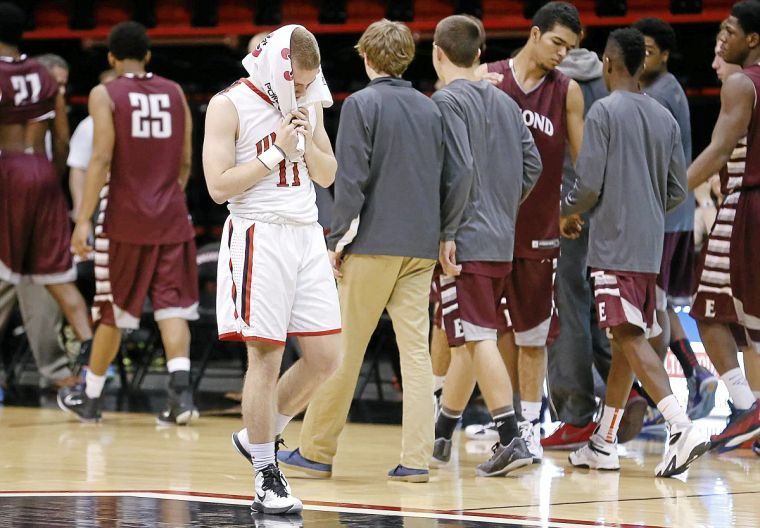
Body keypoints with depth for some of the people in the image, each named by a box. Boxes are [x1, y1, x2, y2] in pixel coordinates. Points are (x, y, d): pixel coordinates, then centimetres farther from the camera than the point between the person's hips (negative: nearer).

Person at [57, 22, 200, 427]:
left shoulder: (105, 95, -4)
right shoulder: (174, 93, 9)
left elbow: (101, 159, -13)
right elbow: (184, 161, 12)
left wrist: (83, 220, -14)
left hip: (125, 217, -3)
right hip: (171, 218, 3)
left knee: (112, 311, 9)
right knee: (172, 305, -2)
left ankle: (89, 397, 22)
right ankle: (180, 389, -22)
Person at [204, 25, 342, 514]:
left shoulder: (308, 102, 11)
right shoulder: (229, 106, -7)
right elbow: (219, 185, -13)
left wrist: (307, 142, -4)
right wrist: (278, 151, -16)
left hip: (307, 235, 6)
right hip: (259, 238, -6)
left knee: (325, 358, 4)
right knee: (267, 358, -5)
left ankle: (257, 436, 23)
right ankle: (267, 478, 2)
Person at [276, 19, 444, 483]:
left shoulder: (362, 104, -6)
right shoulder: (430, 109, 11)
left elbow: (351, 177, -11)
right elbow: (441, 178, 14)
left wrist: (340, 237, -5)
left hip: (374, 244, -5)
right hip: (421, 247, 5)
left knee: (345, 348, 2)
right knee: (416, 349, 3)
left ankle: (317, 452, 8)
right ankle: (417, 458, -2)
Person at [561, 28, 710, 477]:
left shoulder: (604, 111, -9)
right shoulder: (665, 118, 11)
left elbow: (590, 183, -13)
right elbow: (678, 191, 12)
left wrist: (568, 212, 7)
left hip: (614, 245, -7)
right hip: (650, 245, 7)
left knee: (631, 338, -13)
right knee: (625, 340, 14)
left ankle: (683, 428, -29)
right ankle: (604, 443, 21)